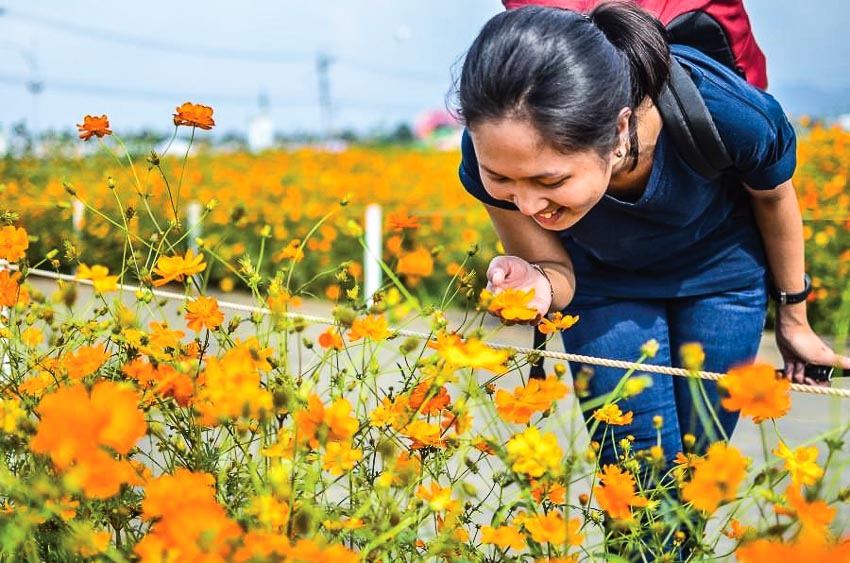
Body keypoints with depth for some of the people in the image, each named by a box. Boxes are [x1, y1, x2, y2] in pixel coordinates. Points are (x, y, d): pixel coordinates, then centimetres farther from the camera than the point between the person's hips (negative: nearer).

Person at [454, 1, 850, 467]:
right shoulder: (494, 152, -36)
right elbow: (556, 270, -18)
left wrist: (793, 318, 2)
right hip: (603, 277, 0)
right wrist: (536, 287, -44)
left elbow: (774, 197, -14)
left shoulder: (728, 115, -39)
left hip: (721, 268, 0)